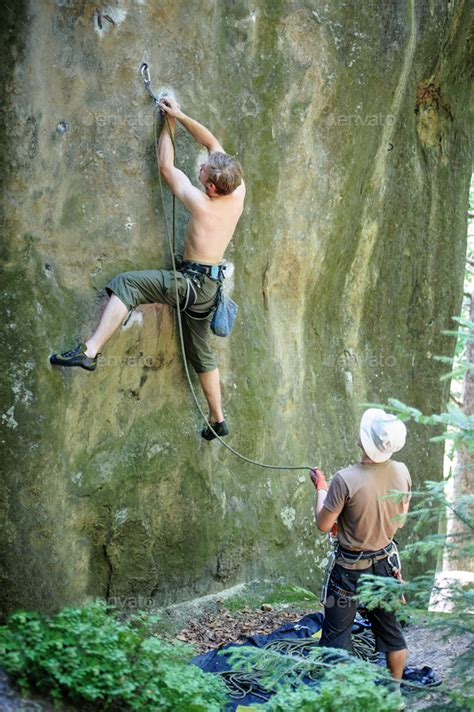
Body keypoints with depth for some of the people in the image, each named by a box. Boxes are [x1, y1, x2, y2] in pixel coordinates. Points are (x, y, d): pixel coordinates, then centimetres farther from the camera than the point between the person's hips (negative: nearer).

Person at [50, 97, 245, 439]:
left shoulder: (200, 202, -19)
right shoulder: (238, 192, -5)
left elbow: (166, 166, -4)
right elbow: (214, 143, 8)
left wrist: (169, 124, 8)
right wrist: (180, 116, 5)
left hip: (192, 283, -7)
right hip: (210, 287, 7)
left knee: (126, 284, -17)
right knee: (202, 353, 19)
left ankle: (90, 350, -32)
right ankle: (218, 420, 25)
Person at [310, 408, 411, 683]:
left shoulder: (346, 480, -27)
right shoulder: (402, 472, -10)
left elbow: (323, 524, -15)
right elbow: (401, 519, 4)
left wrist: (321, 488, -1)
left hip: (351, 568, -5)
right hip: (386, 563, 5)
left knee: (337, 633, 8)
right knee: (389, 627, 19)